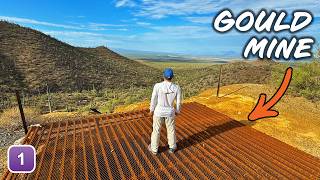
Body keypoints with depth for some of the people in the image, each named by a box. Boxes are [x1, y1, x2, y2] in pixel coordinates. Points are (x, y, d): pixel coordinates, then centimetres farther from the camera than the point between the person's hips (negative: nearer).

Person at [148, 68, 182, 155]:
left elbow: (153, 99, -11)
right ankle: (172, 147, 38)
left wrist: (151, 110, 5)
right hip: (170, 112, 1)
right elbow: (178, 101, -5)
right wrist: (177, 111, 12)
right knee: (171, 129, 21)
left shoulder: (157, 86, -20)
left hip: (158, 111, -1)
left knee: (156, 130, 17)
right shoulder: (177, 88, -14)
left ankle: (154, 149, 33)